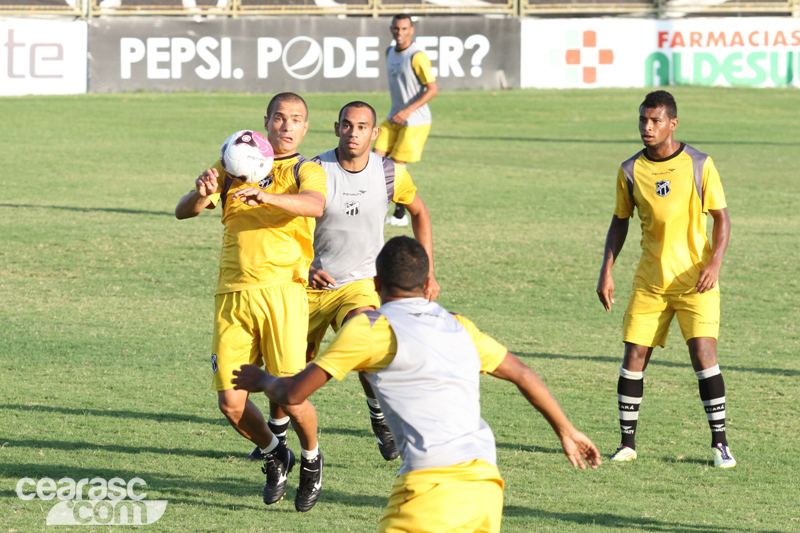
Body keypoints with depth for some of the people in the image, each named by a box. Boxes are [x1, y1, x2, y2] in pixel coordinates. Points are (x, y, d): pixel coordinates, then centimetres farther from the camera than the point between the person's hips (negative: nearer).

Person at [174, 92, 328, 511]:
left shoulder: (307, 171, 6)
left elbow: (316, 205, -18)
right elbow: (183, 211, 9)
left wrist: (266, 196, -36)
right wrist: (203, 193, -15)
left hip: (281, 291, -3)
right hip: (232, 295, 3)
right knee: (230, 402, -3)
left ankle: (311, 458, 20)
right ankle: (274, 456, 26)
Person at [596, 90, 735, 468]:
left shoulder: (699, 165, -6)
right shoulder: (630, 171, 2)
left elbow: (721, 218, -2)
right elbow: (620, 222, 11)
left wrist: (714, 263, -17)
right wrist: (607, 271, 3)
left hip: (695, 278, -3)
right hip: (649, 280, 3)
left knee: (703, 353, -13)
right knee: (634, 355, -2)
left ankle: (720, 442, -5)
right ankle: (627, 443, 9)